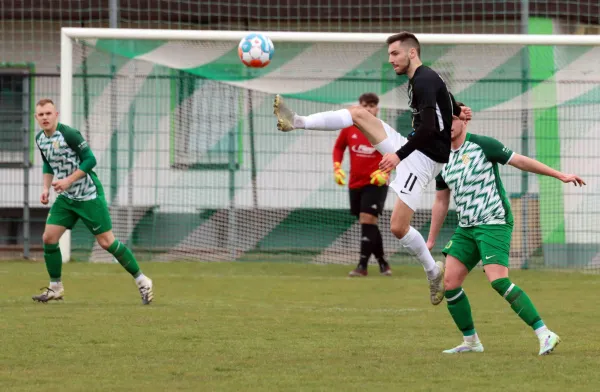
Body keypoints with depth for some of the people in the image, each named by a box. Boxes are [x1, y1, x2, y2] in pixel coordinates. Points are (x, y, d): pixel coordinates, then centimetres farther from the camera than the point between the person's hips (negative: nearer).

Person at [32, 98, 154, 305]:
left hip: (89, 195, -7)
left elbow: (90, 159, -18)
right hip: (66, 198, 7)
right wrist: (46, 188, 5)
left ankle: (141, 281, 6)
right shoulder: (40, 139, 3)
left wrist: (68, 180, -23)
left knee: (106, 241, -6)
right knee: (48, 237, -3)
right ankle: (55, 288, 11)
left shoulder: (69, 134, -19)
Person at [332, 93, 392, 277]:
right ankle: (382, 264, 22)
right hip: (355, 183, 4)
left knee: (367, 220, -15)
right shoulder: (349, 128, 2)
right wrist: (337, 168, 1)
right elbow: (339, 147, 15)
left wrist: (384, 172, -17)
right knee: (369, 225, 9)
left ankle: (363, 265, -12)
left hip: (375, 183, -4)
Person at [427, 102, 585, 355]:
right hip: (466, 228, 7)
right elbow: (441, 202, 20)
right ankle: (470, 341, 12)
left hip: (494, 223, -7)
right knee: (450, 282, -2)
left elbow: (521, 162, -7)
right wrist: (431, 240, 21)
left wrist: (560, 175, -11)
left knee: (497, 279, -22)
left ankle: (544, 334, -21)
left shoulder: (481, 145, -8)